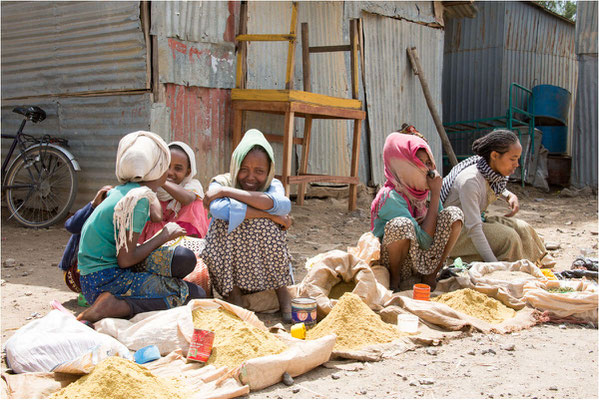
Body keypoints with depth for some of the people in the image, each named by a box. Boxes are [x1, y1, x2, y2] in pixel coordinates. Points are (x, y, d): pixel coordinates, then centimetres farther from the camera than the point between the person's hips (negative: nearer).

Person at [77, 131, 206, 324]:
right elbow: (125, 260, -18)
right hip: (104, 282, -8)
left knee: (185, 259, 0)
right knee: (194, 294, -11)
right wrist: (164, 236, -7)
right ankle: (115, 306, -16)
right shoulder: (137, 199, -18)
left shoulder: (122, 190, 8)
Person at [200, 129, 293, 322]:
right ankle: (233, 292, -14)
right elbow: (219, 209, -35)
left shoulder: (273, 185, -7)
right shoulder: (221, 182, -11)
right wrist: (271, 215, -32)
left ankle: (281, 291, -9)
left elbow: (283, 205, -33)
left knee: (264, 223, -26)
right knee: (226, 220, -27)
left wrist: (226, 191, -30)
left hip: (265, 265, 1)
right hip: (229, 262, -1)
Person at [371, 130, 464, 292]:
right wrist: (436, 194, -25)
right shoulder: (391, 197, -25)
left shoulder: (423, 188, -4)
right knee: (401, 224, -35)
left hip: (422, 262, 7)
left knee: (454, 214, -10)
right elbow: (424, 241, -28)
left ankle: (430, 277, -1)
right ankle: (395, 280, -10)